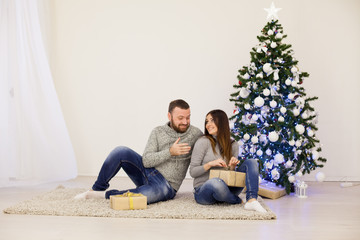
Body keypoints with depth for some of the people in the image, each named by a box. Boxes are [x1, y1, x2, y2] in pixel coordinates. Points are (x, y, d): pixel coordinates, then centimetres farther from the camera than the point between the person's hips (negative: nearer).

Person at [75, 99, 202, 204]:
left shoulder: (196, 134, -1)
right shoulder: (158, 132, 1)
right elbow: (146, 161, -9)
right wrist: (170, 152, -20)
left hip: (166, 185, -3)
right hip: (148, 172, 3)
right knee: (121, 152, -22)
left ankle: (104, 195, -13)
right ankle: (97, 189, -6)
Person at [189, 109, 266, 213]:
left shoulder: (233, 145, 10)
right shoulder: (203, 142, -5)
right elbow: (192, 172, -6)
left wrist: (232, 166, -8)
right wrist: (210, 164, -21)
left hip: (224, 189, 5)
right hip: (203, 191, -5)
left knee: (251, 162, -8)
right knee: (216, 182, -42)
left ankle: (251, 200, -28)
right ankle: (236, 200, -9)